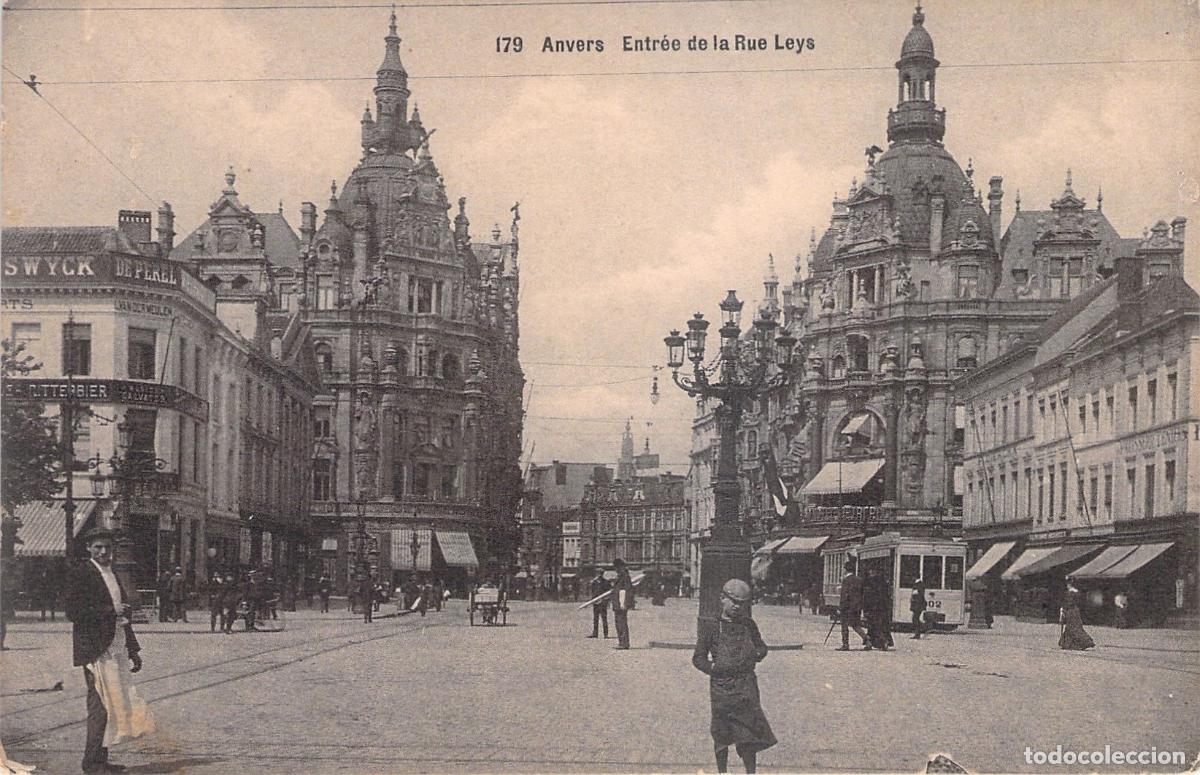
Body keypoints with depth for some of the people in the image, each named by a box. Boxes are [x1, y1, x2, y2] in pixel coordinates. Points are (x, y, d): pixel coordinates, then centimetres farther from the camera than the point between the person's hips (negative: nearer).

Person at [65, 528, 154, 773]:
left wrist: (133, 650, 21)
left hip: (116, 649, 8)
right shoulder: (81, 573, -8)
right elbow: (73, 612, -16)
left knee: (114, 703, 9)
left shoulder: (112, 575, 18)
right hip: (96, 651, -8)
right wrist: (110, 611, -19)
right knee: (100, 706, -8)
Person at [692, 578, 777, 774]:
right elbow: (698, 657, 2)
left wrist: (758, 653, 1)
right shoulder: (711, 626, 0)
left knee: (749, 734, -3)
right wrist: (713, 667, -13)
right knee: (721, 735, 5)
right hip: (721, 686, -2)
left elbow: (761, 646, 23)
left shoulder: (748, 625, 10)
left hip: (746, 686, 2)